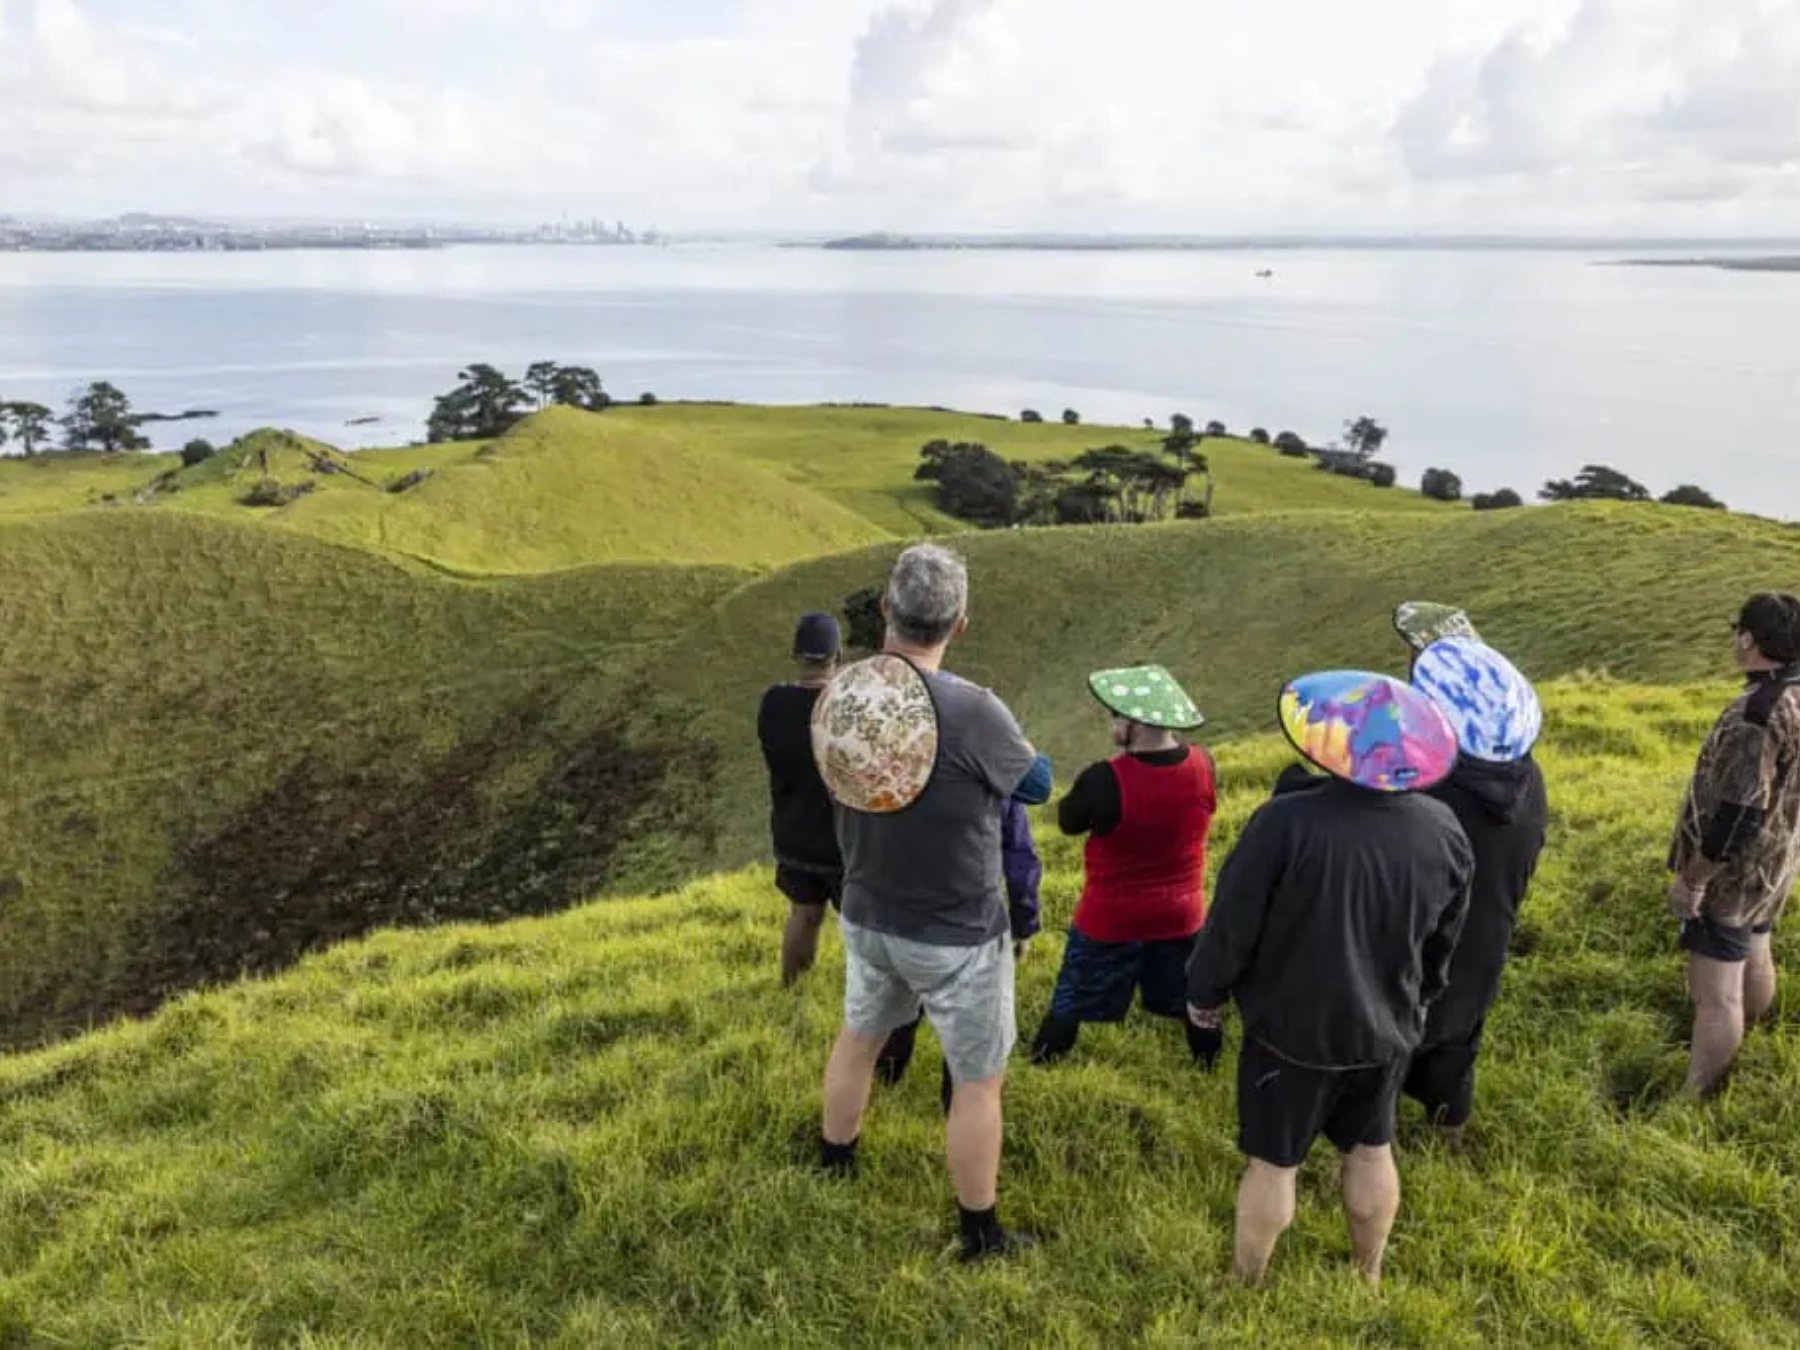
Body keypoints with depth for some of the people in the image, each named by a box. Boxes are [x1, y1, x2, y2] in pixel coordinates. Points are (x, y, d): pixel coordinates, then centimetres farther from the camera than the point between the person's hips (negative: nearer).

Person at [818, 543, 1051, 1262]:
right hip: (957, 937, -5)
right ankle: (982, 1234, 31)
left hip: (867, 918, 6)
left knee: (858, 1038, 29)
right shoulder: (972, 711, -29)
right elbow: (1038, 785, -11)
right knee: (978, 1081, 14)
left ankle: (834, 1161, 52)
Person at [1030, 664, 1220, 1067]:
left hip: (1111, 920, -4)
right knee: (1192, 998, 26)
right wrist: (1169, 743, -1)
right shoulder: (1203, 766, -15)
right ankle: (1209, 1066, 46)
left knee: (1072, 1001, 17)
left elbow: (1068, 821, -12)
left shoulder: (1106, 780, -31)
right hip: (1181, 914, 4)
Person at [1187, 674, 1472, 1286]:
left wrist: (1204, 991, 0)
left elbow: (1232, 924, -18)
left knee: (1273, 1162, 13)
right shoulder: (1442, 829, -12)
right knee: (1371, 1151, 24)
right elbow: (1444, 941, 4)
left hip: (1292, 1027, -4)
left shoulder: (1286, 821, -28)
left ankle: (1246, 1287, 32)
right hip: (1386, 1028, 4)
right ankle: (1368, 1277, 43)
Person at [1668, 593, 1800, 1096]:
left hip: (1732, 873, -10)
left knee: (1715, 994, -3)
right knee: (1754, 960, 26)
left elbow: (1737, 813, -29)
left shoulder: (1756, 713, -29)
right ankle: (1738, 1059, 46)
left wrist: (1692, 878, -19)